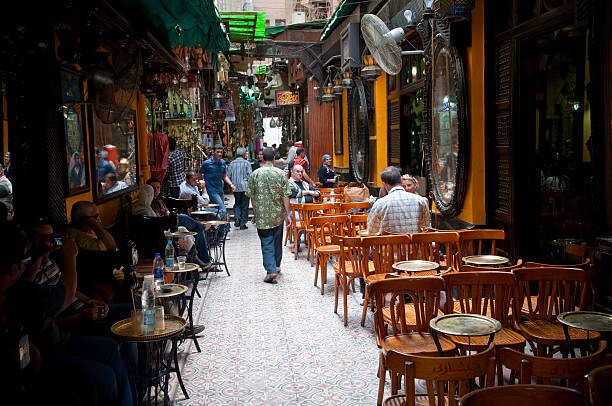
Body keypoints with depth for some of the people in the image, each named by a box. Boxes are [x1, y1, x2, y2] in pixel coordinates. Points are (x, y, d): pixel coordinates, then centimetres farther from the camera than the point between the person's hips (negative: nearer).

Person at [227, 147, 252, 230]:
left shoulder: (232, 163, 4)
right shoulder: (246, 163, -7)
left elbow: (228, 175, 5)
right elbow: (250, 175, -11)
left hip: (235, 187, 3)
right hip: (244, 187, -3)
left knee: (237, 203, 20)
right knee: (244, 205, 5)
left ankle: (237, 218, -1)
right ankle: (242, 223, 7)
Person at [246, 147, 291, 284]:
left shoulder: (255, 174, -3)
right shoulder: (281, 173, -5)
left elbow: (251, 195, 2)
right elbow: (285, 196, -7)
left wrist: (256, 212, 15)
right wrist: (287, 214, -2)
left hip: (262, 215, -1)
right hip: (278, 214, 1)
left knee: (266, 243, 0)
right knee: (277, 241, 17)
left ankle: (271, 270, -11)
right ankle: (276, 266, 32)